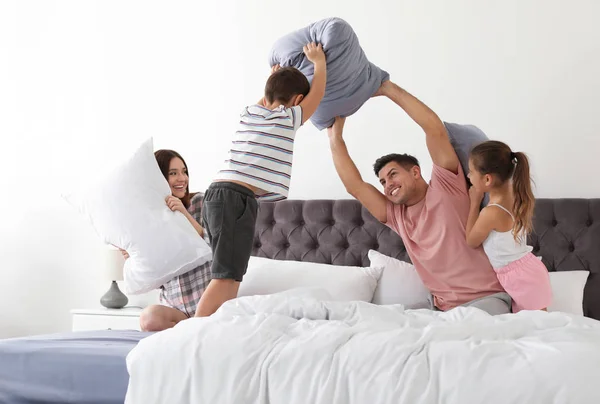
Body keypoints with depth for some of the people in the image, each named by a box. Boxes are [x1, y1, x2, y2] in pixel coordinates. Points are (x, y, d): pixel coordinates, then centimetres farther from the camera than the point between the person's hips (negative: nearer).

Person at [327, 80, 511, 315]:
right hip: (444, 309, 6)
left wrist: (388, 89, -4)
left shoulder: (445, 187, 2)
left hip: (486, 299, -6)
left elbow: (435, 129, -7)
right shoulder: (396, 216, 17)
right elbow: (355, 186, 12)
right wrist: (335, 137, 12)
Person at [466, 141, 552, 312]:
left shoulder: (490, 213, -24)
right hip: (526, 270, 9)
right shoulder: (515, 196, 2)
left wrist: (474, 203, -3)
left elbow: (471, 242, -4)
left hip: (521, 277, -9)